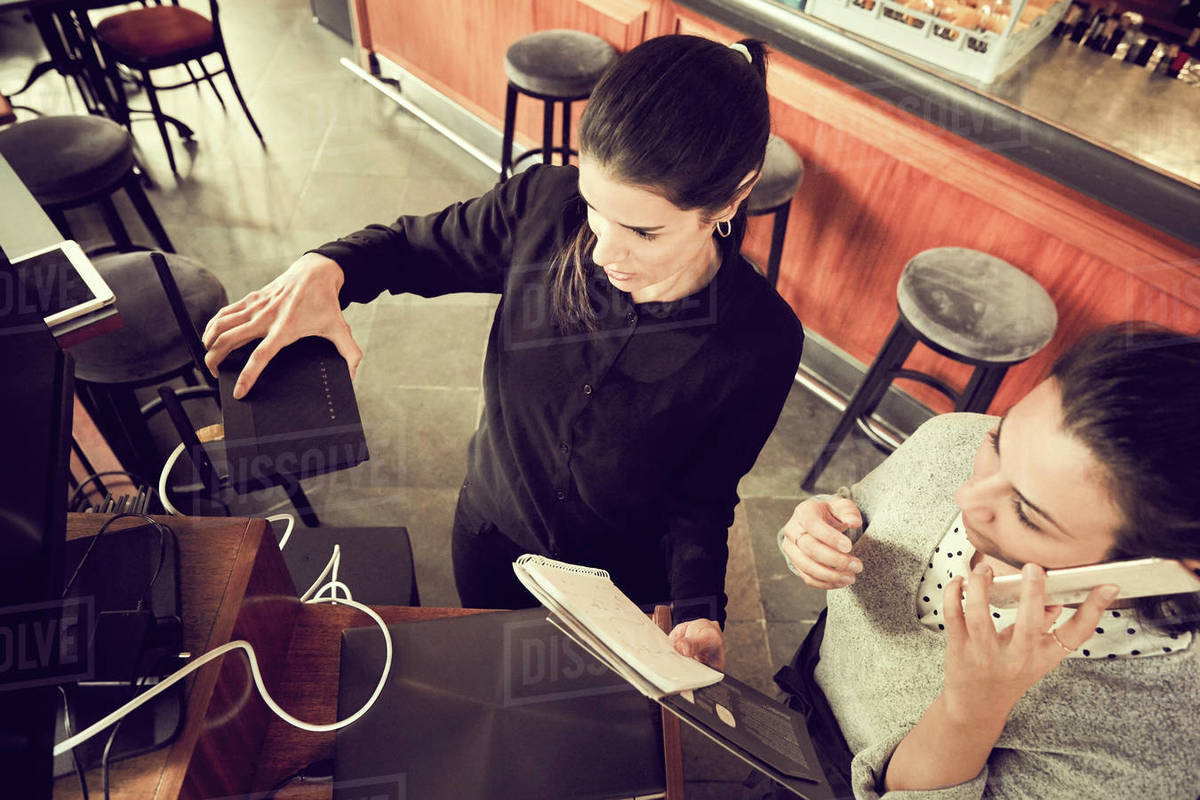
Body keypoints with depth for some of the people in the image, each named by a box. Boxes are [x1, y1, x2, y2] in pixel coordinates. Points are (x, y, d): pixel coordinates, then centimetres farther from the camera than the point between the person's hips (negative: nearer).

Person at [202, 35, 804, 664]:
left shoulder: (760, 345, -31)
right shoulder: (544, 205, -27)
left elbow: (701, 499, -16)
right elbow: (413, 245, -9)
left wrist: (698, 615, -33)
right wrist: (324, 269, -30)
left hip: (617, 579, -2)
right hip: (490, 532, 3)